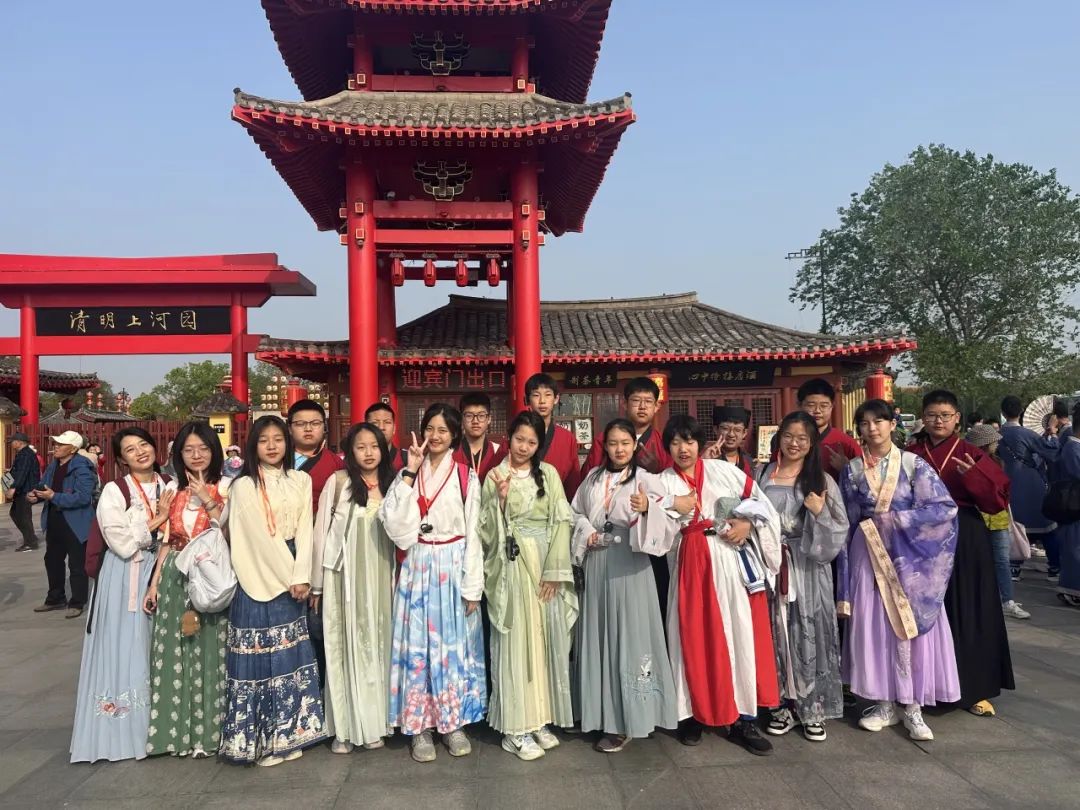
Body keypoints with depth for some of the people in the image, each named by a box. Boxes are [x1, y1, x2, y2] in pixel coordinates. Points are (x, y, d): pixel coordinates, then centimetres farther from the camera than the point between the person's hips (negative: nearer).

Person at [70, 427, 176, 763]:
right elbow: (122, 544, -14)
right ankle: (123, 729, 13)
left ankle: (156, 727, 20)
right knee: (124, 649, 1)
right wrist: (156, 521, -10)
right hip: (124, 578, -3)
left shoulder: (170, 488, 6)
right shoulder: (113, 492, -6)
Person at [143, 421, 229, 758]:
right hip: (175, 578, 4)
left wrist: (208, 501, -17)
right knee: (175, 654, 8)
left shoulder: (224, 489, -2)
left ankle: (207, 731, 14)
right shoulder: (173, 490, 8)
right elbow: (166, 541, 10)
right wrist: (154, 584, 6)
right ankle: (179, 730, 20)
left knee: (207, 652, 2)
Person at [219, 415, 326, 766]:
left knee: (289, 654, 8)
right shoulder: (243, 486, -2)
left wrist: (301, 576, -10)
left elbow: (304, 531, 1)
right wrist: (287, 576, -12)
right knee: (258, 655, -1)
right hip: (258, 577, -3)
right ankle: (258, 737, 10)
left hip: (292, 576, 4)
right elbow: (260, 536, -9)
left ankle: (287, 732, 18)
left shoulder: (301, 481, 8)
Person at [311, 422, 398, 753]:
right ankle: (344, 726, 13)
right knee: (345, 645, 3)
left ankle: (373, 722, 21)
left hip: (380, 576, 3)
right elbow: (322, 532, -3)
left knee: (377, 643, 9)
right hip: (344, 575, -3)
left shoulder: (391, 484, 6)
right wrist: (317, 583, -2)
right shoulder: (338, 482, -5)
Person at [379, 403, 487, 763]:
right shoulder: (408, 473, 6)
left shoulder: (465, 476, -1)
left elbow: (473, 534, -2)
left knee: (454, 645, 7)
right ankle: (419, 726, 17)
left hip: (453, 569, -1)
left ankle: (454, 723, 21)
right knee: (417, 646, 4)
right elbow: (395, 523, -9)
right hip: (417, 569, 1)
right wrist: (409, 473, -12)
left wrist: (472, 586, -6)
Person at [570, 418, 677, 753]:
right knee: (598, 636, 11)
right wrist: (587, 532, -2)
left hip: (630, 564, -5)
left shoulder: (646, 479, -4)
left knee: (629, 634, -2)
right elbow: (576, 512, 17)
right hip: (597, 563, 5)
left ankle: (628, 717, 8)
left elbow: (663, 520, -17)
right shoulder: (593, 477, 10)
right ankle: (602, 711, 24)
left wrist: (647, 508, -37)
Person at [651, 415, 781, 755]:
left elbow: (761, 501, 9)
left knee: (741, 634, 1)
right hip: (691, 566, 0)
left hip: (732, 563, 0)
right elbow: (655, 535, -3)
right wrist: (672, 508, -16)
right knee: (695, 639, 4)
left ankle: (743, 718, 11)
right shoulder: (663, 482, 5)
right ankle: (692, 713, 18)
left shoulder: (724, 471, 5)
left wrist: (748, 523, -8)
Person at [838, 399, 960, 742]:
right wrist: (845, 571, 1)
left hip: (910, 557, -2)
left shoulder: (914, 464, -2)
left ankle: (913, 707, 11)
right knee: (872, 628, 3)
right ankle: (884, 704, 15)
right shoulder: (852, 471, 4)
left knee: (911, 628, 0)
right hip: (869, 556, 2)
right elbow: (847, 524, 5)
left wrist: (892, 519, -13)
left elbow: (945, 508, -10)